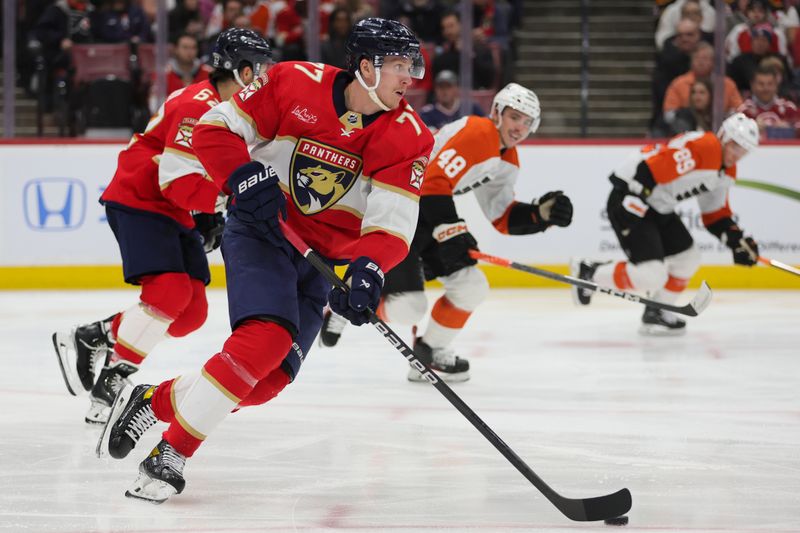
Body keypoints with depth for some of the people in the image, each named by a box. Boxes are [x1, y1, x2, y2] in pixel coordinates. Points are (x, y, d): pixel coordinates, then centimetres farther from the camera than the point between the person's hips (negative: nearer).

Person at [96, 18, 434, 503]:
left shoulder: (409, 137, -8)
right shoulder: (296, 83, -13)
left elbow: (392, 224, -15)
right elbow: (215, 129, -6)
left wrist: (368, 267, -35)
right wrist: (245, 177, -24)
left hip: (322, 260, 4)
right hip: (261, 231, -4)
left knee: (267, 380, -3)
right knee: (264, 339, -27)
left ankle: (153, 401, 19)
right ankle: (172, 453, -17)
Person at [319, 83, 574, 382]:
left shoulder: (508, 161, 11)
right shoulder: (476, 134, -20)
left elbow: (503, 218, 12)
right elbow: (434, 182, -28)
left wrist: (541, 214, -4)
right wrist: (450, 231, -32)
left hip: (425, 218, 10)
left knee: (471, 287, 1)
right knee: (407, 307, -17)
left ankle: (431, 352, 17)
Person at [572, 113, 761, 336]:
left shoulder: (726, 172, 11)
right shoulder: (700, 147, -22)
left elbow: (715, 214, 21)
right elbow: (649, 169, -28)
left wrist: (736, 240, 7)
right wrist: (630, 209, -31)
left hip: (659, 208, 11)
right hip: (628, 201, -11)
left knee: (688, 259, 14)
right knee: (651, 274, -17)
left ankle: (656, 313, 26)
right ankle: (589, 273, 2)